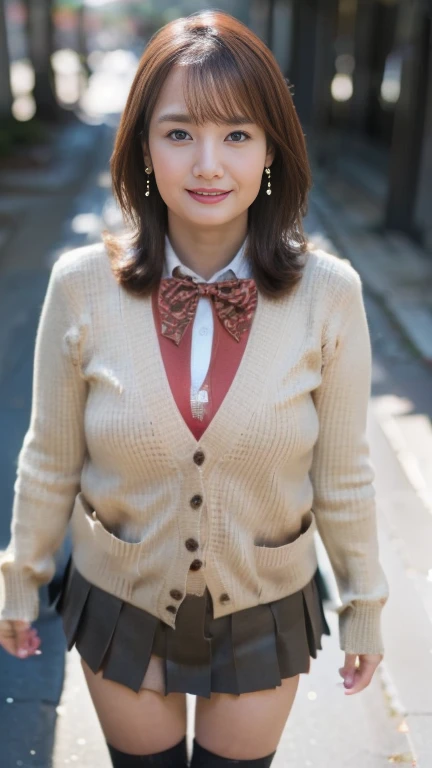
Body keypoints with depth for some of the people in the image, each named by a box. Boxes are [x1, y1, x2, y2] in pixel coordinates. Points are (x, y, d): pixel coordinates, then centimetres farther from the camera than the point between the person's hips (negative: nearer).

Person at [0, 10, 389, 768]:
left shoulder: (329, 294, -19)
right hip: (120, 608, 1)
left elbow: (341, 475, -8)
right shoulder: (81, 285, -19)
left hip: (266, 614, 0)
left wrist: (364, 606, 3)